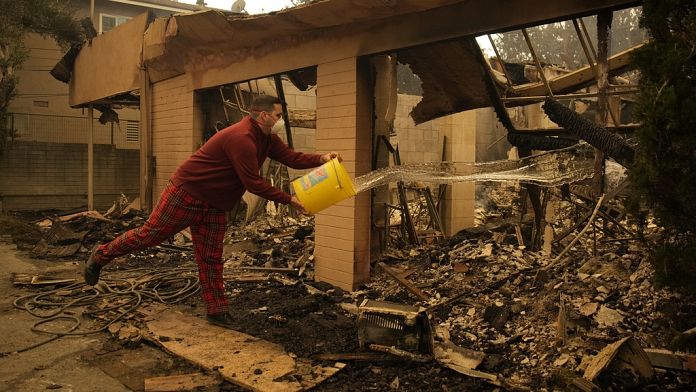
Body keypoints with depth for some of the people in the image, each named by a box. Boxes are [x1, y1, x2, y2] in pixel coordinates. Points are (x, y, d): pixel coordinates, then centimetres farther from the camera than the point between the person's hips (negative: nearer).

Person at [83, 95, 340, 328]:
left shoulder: (267, 139, 5)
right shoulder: (241, 138, -26)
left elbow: (292, 157, 0)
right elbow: (253, 183, -27)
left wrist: (322, 159, -16)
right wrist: (288, 200, -20)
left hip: (213, 206, 9)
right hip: (186, 193, -9)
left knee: (211, 259, 8)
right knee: (150, 235, 3)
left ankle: (217, 312, 13)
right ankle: (100, 256, 25)